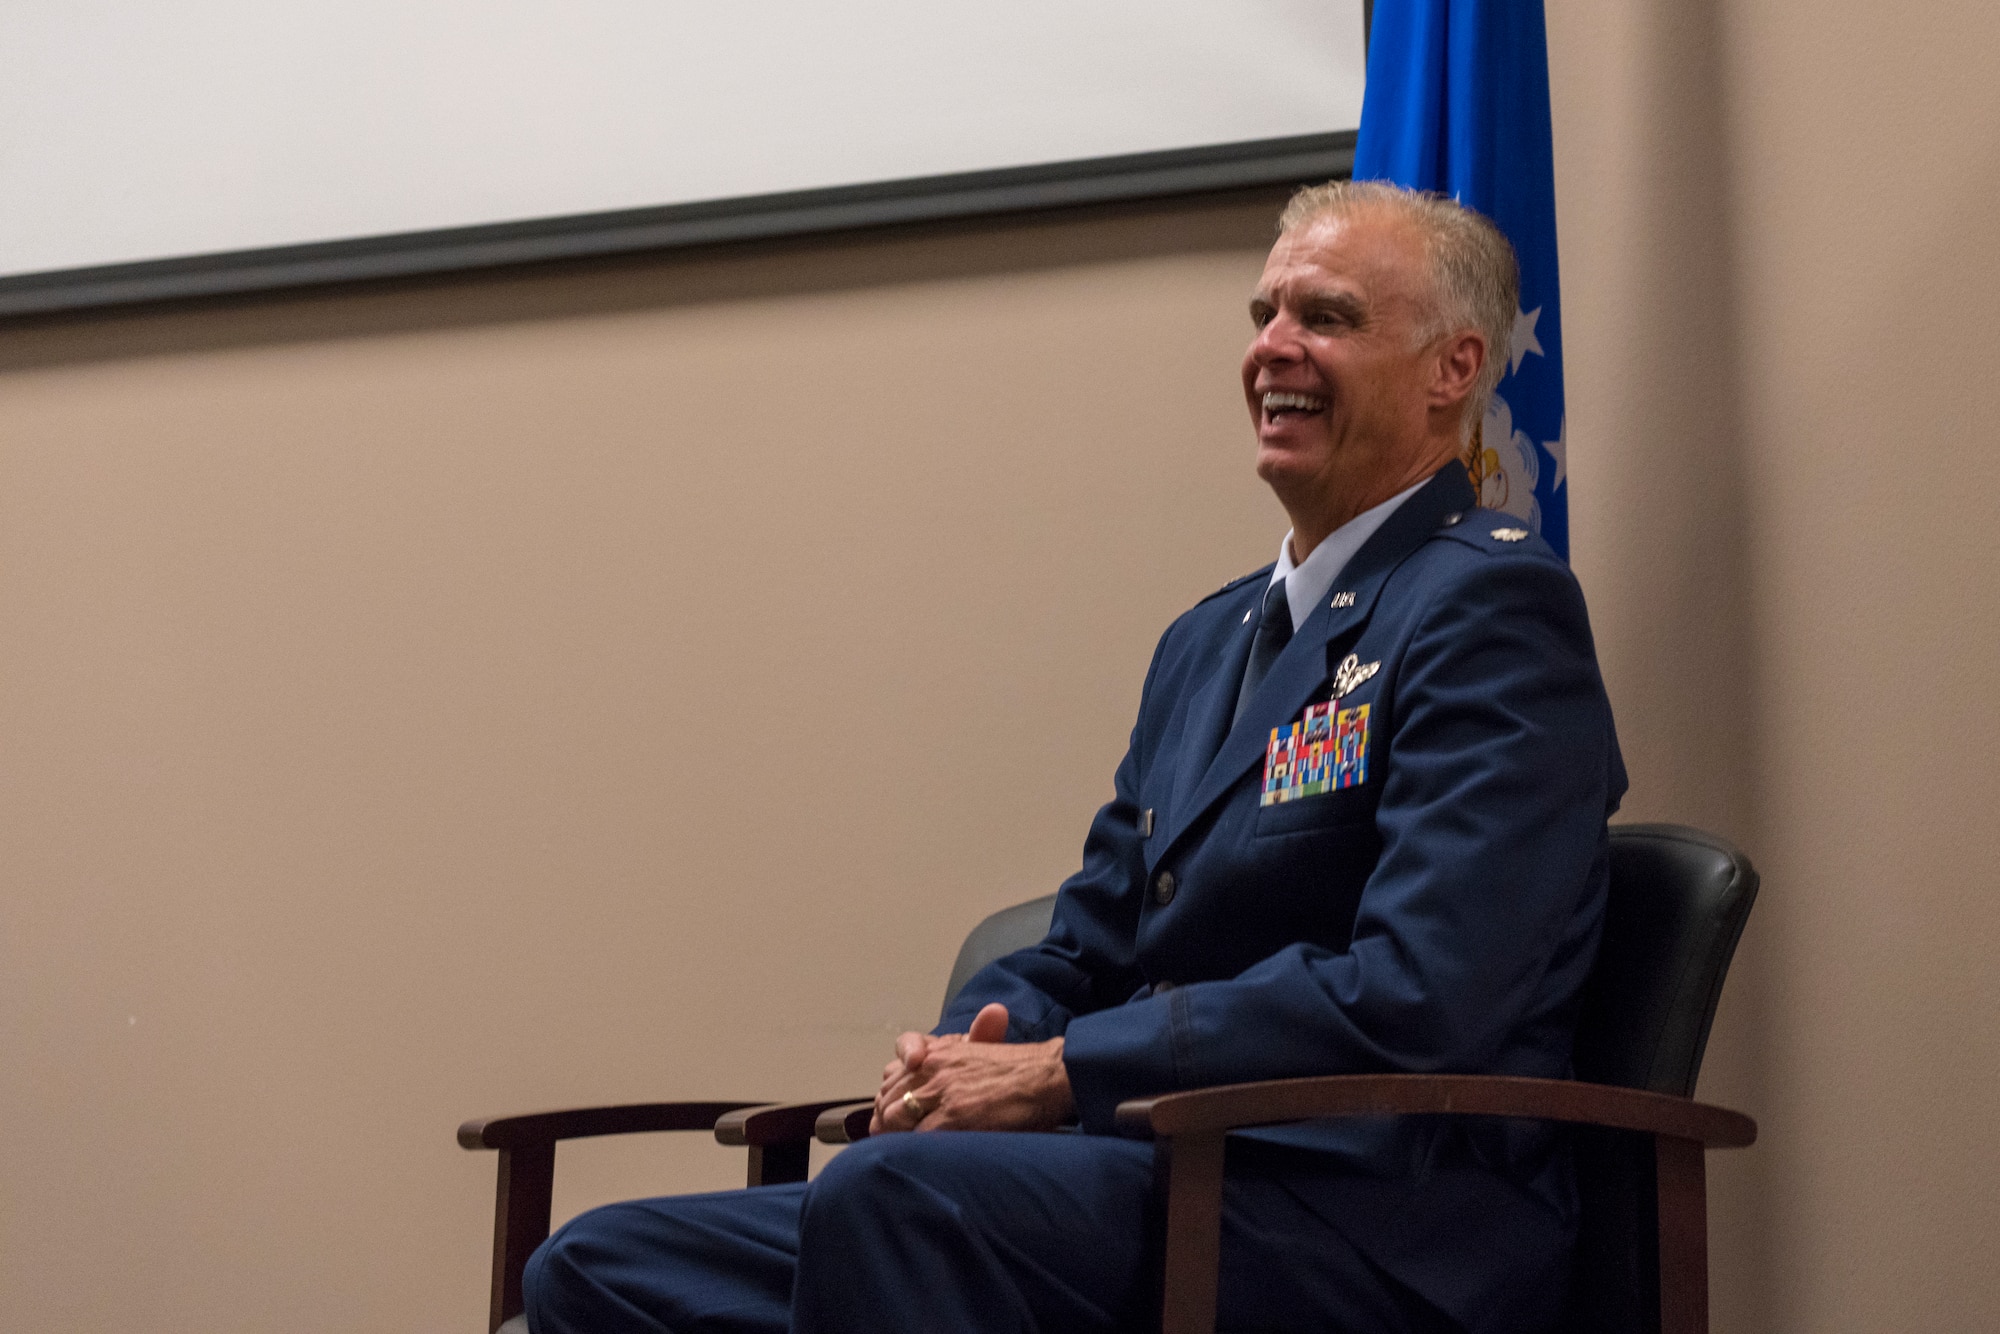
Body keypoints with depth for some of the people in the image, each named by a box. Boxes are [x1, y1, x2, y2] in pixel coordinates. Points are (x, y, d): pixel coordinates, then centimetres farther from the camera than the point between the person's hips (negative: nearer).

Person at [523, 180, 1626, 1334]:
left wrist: (1059, 1073, -15)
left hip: (1375, 1226, -8)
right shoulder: (1208, 640, 23)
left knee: (892, 1190, -33)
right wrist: (967, 1051, -1)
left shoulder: (1492, 611, -6)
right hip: (1154, 1184, 8)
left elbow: (1411, 998, -18)